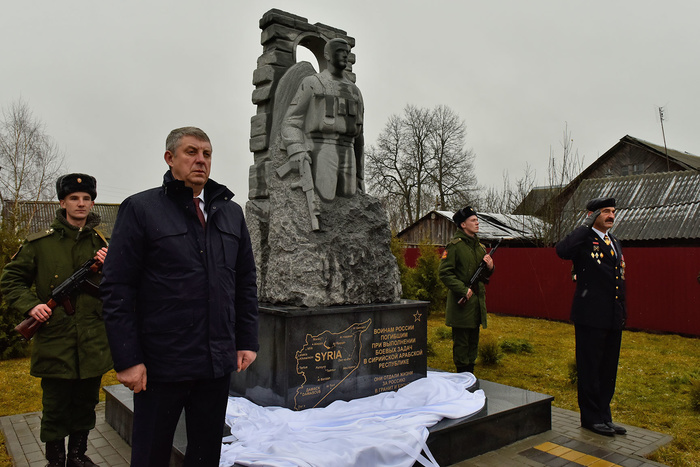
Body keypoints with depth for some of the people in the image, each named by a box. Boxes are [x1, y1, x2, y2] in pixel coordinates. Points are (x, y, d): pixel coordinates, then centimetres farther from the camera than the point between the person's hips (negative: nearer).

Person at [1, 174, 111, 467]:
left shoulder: (103, 245, 5)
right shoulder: (40, 244, -1)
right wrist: (31, 305, -11)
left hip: (93, 345, 2)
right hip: (55, 343, -2)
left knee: (86, 406, 17)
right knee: (55, 410, 10)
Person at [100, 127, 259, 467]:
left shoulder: (231, 213, 9)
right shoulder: (140, 209, -4)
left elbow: (246, 282, 11)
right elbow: (117, 289, -8)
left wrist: (247, 342, 7)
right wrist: (127, 360, -11)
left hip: (218, 363, 4)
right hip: (161, 365, -4)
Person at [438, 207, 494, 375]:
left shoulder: (479, 246, 14)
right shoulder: (454, 245, -10)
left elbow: (485, 275, 23)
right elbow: (444, 272, -15)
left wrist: (489, 267, 0)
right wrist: (463, 289, -20)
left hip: (477, 300, 8)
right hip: (462, 302, -7)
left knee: (473, 341, 15)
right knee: (461, 342, 1)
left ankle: (470, 374, 27)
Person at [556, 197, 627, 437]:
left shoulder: (614, 242, 16)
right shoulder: (583, 239, -9)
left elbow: (619, 279, 22)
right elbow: (562, 250, -33)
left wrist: (623, 310, 18)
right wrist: (586, 225, -22)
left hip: (613, 318, 8)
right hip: (591, 317, -8)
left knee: (608, 370, 16)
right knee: (589, 369, 3)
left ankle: (604, 416, 28)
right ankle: (591, 417, 17)